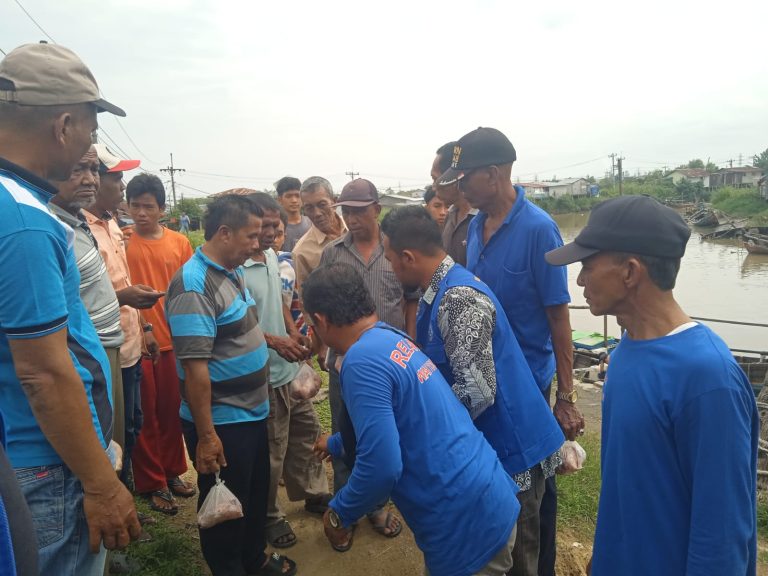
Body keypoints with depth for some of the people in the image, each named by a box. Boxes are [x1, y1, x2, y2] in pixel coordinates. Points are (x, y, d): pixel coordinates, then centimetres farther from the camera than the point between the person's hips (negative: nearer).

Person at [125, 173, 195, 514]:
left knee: (172, 410, 15)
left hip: (174, 339, 3)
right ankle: (152, 484, 24)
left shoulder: (180, 243, 3)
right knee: (145, 415, 9)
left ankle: (172, 472, 33)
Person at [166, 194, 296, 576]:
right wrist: (206, 435, -24)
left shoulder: (232, 272, 5)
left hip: (252, 413, 9)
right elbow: (194, 367, -26)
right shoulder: (194, 285, -24)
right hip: (221, 423, -9)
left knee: (256, 495, 25)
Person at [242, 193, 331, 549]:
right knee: (271, 451, 8)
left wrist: (294, 333, 2)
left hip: (291, 367, 8)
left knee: (306, 431, 22)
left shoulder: (272, 256, 5)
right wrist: (275, 341, -25)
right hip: (265, 375, -8)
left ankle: (313, 493, 43)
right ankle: (269, 516, 31)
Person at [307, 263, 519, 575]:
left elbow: (381, 466, -26)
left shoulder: (362, 361, -21)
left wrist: (339, 513, -6)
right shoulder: (394, 339, 7)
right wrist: (336, 444, 40)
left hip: (467, 527, -8)